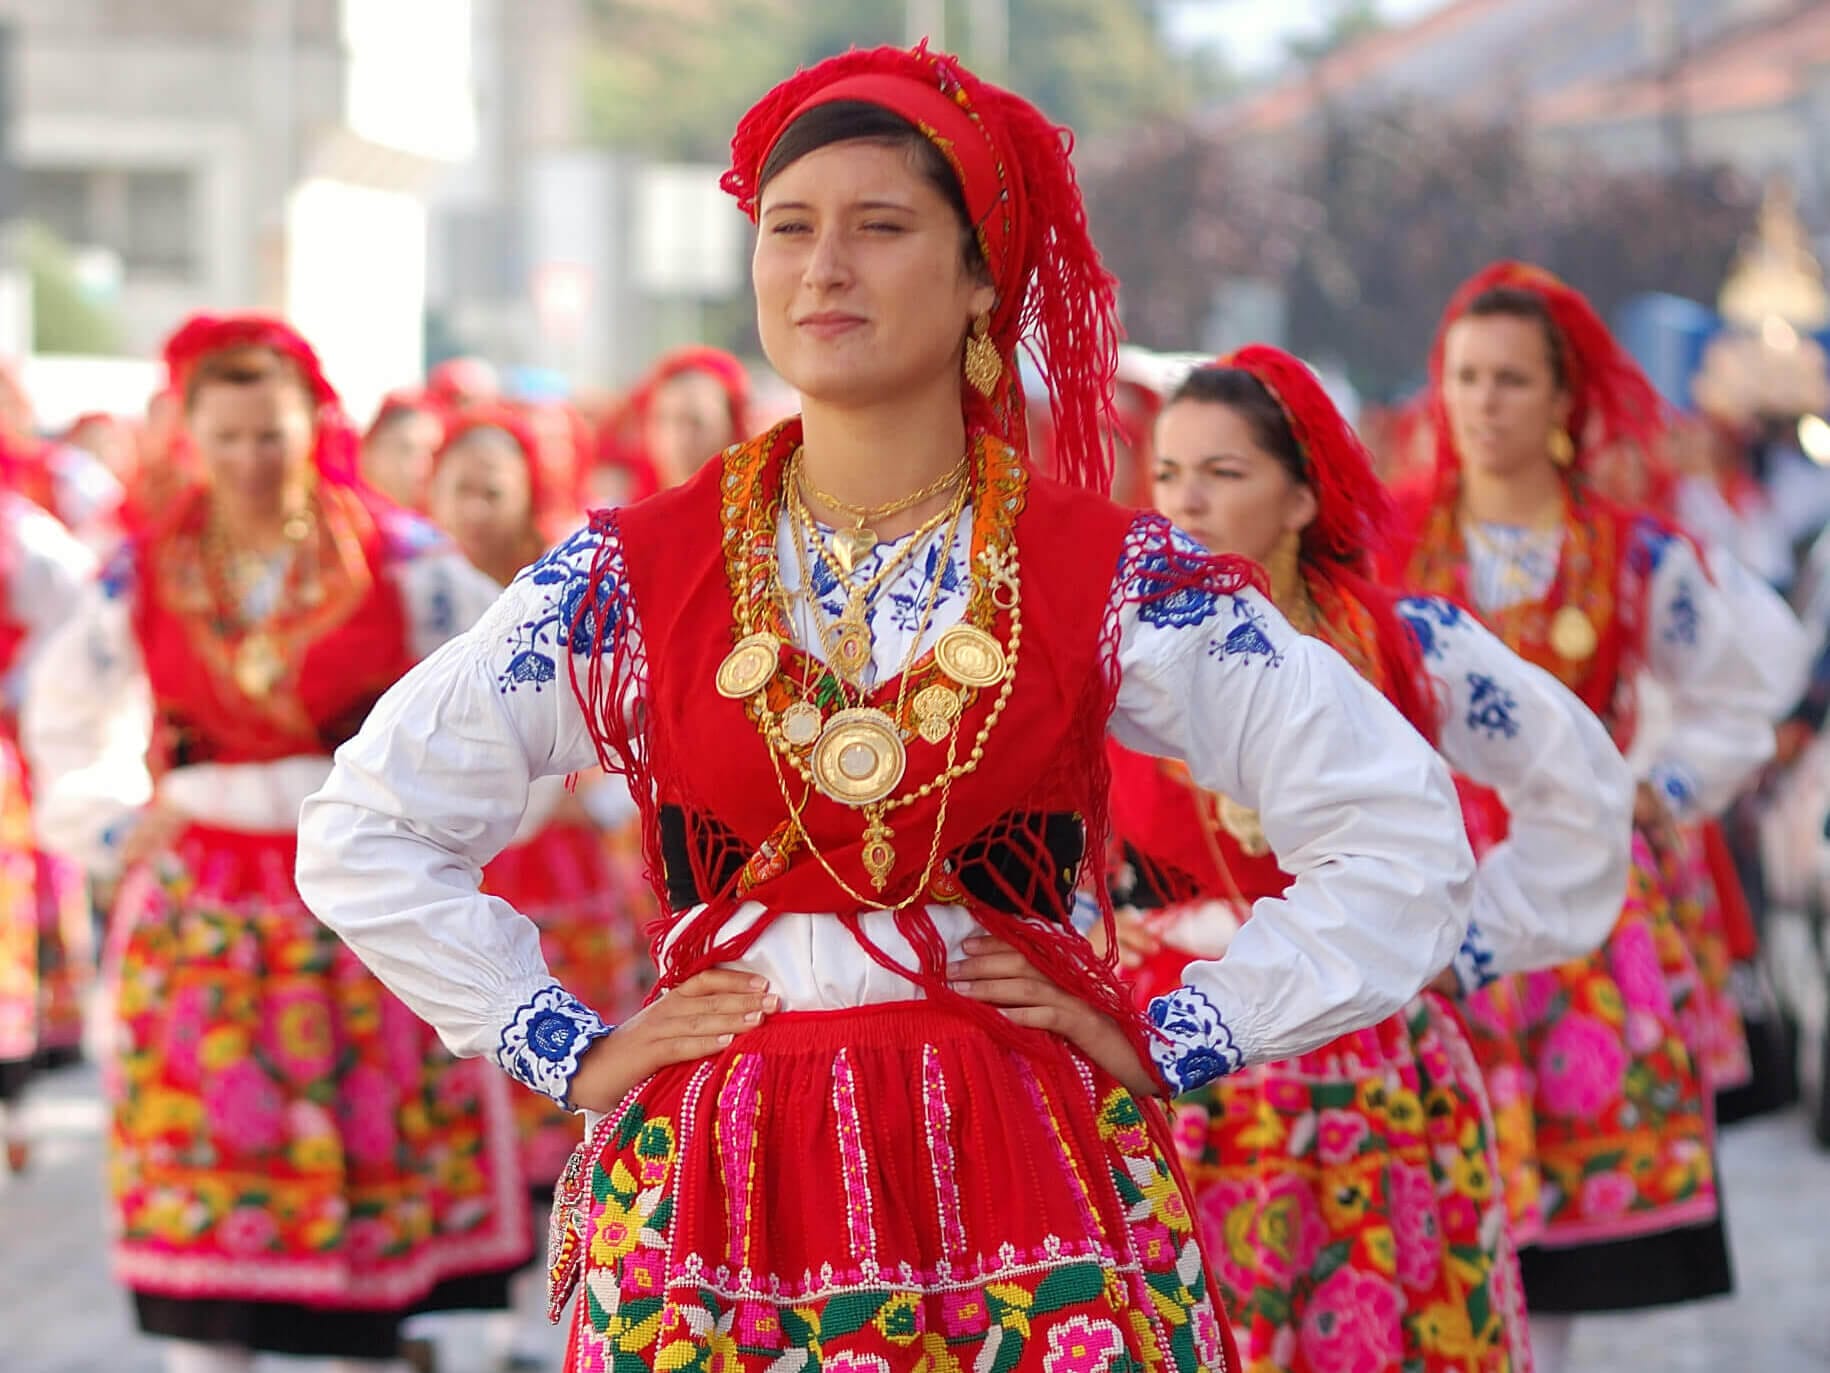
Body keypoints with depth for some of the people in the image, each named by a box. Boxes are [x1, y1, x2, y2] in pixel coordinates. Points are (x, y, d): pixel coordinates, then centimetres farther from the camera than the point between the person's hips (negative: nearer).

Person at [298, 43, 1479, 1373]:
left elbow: (1403, 832, 2)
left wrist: (1175, 1041, -2)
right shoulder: (630, 582, 3)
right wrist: (571, 1051, 3)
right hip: (720, 1199, 1)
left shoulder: (1111, 578, 0)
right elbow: (360, 834, 9)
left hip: (1025, 1195, -1)